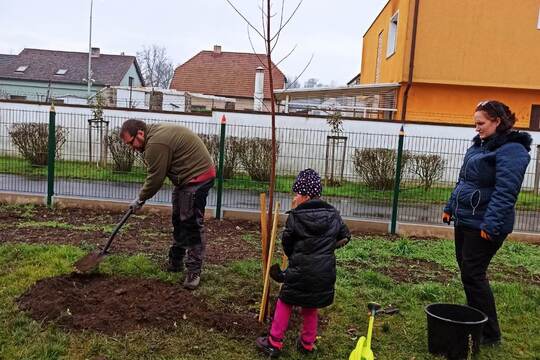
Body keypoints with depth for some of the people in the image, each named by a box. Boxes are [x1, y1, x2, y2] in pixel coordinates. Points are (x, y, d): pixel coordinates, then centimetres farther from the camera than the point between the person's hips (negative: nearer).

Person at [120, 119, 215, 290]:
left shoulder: (156, 143, -22)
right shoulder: (156, 132, 11)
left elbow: (155, 178, -16)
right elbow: (157, 173, 17)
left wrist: (140, 199, -3)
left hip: (197, 177, -11)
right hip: (188, 176, 11)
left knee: (192, 224, -9)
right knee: (179, 220, 16)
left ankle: (194, 271, -2)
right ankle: (175, 263, 27)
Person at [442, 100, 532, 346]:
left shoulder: (511, 150, -15)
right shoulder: (480, 144, 13)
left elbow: (505, 192, -24)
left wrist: (491, 224, -27)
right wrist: (451, 207, 18)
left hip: (483, 225, -9)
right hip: (465, 220, 9)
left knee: (473, 275, -4)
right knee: (467, 272, 15)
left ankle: (489, 334, 10)